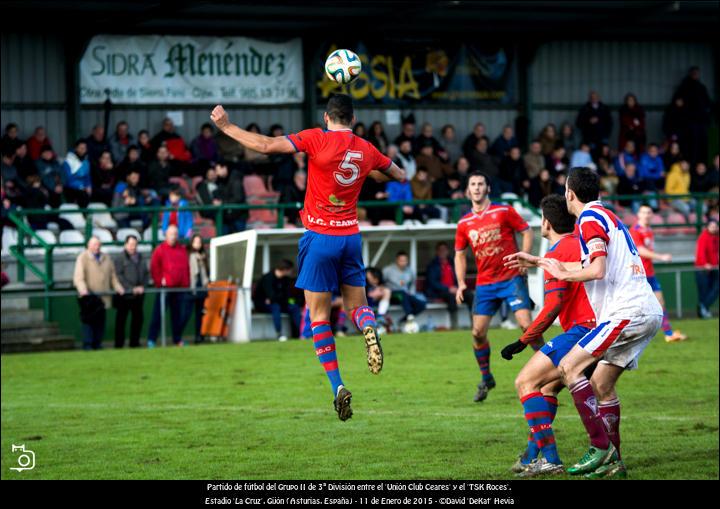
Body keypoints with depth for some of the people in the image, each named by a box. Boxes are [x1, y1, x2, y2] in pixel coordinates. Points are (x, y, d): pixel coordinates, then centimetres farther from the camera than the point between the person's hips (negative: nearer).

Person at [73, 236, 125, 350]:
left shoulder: (106, 258, 18)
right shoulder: (83, 258, 1)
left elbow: (113, 276, 21)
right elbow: (78, 277, -10)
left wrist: (118, 287, 6)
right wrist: (83, 289, -26)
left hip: (102, 297, 5)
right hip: (89, 297, -5)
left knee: (100, 321, 2)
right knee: (88, 320, -9)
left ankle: (97, 344, 8)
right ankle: (87, 344, -7)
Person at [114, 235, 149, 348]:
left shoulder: (140, 258, 14)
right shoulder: (120, 259, -3)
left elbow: (146, 274, 14)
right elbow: (119, 276, -10)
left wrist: (142, 286, -4)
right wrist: (132, 288, -14)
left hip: (138, 293, 5)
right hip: (125, 294, -5)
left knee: (138, 318, 6)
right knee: (121, 319, -2)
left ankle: (135, 342, 14)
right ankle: (119, 343, 1)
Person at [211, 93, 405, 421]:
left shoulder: (317, 139, -9)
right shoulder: (366, 150, 5)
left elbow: (266, 146, -15)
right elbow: (400, 176, 21)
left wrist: (226, 127, -5)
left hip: (320, 237, -3)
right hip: (351, 236, 3)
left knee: (319, 315, 2)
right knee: (357, 304, 17)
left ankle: (337, 387, -9)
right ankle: (369, 329, -21)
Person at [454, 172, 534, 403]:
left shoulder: (504, 211, -2)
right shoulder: (464, 223, 9)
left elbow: (527, 231, 3)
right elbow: (460, 254, 15)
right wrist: (461, 284, 3)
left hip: (511, 278, -4)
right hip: (484, 284, 4)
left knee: (526, 324, -16)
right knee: (478, 332, -1)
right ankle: (486, 379, 18)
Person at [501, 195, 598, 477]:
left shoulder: (557, 254, -8)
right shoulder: (581, 242, 17)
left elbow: (553, 306, -15)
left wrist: (523, 341, -11)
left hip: (581, 330, -9)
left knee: (526, 381, -6)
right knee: (547, 387, 21)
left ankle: (548, 458, -13)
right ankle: (534, 455, 19)